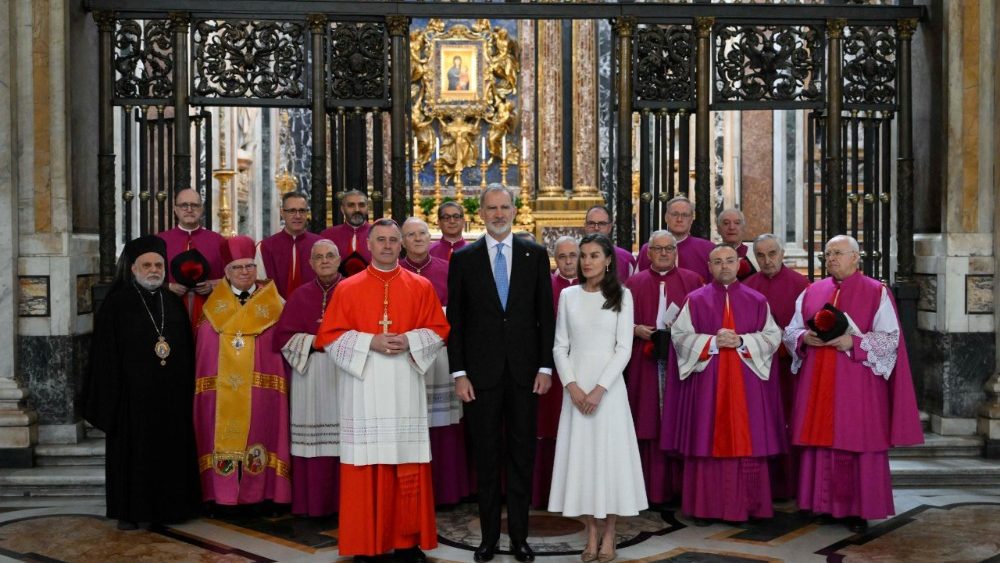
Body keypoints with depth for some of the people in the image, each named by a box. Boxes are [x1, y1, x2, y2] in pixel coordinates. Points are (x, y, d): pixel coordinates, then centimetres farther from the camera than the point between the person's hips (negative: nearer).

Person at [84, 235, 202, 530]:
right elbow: (106, 352, -4)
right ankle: (129, 511, 12)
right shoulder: (118, 303, -1)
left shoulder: (174, 303, 10)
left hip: (171, 394, 4)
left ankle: (169, 506, 17)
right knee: (133, 448, 2)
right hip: (133, 393, -4)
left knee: (171, 449, 7)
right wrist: (113, 392, -11)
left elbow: (187, 349, 12)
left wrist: (186, 389, 6)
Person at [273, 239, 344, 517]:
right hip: (310, 376, 1)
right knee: (313, 441, -1)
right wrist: (315, 341, -8)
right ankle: (314, 503, 8)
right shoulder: (300, 295, 11)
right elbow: (283, 336, 5)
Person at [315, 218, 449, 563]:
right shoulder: (347, 288, 4)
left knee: (409, 467, 2)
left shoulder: (421, 287, 7)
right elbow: (329, 336, 1)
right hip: (363, 389, -1)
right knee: (364, 467, 0)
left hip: (405, 388, 1)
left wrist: (408, 341, -12)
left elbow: (439, 330, 6)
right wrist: (370, 342, -13)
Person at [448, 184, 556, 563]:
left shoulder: (535, 255, 4)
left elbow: (546, 315, 5)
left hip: (524, 372, 1)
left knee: (522, 457, 7)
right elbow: (455, 320, 2)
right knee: (486, 458, 7)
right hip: (481, 373, 0)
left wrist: (545, 367, -1)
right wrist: (459, 373, -4)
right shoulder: (463, 259, 2)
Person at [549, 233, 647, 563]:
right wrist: (572, 386, -9)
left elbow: (624, 348, -5)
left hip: (609, 387, -2)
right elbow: (560, 346, 5)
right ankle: (591, 535, 10)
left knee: (610, 453, 0)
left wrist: (599, 389, -13)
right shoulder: (569, 296, 7)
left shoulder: (622, 295, 1)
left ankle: (609, 536, 9)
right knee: (580, 454, 2)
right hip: (576, 388, 2)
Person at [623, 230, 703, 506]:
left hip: (681, 361, -1)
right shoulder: (634, 283, 12)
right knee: (648, 422, 0)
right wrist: (636, 329, -8)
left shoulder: (692, 281, 9)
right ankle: (651, 487, 5)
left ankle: (680, 485, 4)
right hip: (645, 362, 1)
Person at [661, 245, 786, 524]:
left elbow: (772, 336, 4)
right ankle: (704, 508, 7)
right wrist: (713, 342, -13)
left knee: (747, 443, 0)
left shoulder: (757, 301, 8)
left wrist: (741, 341, -11)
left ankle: (746, 506, 10)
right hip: (707, 382, -1)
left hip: (746, 383, 1)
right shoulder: (695, 300, 4)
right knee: (707, 441, -1)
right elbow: (679, 336, -1)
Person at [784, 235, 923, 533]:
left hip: (857, 382, -4)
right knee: (820, 440, 4)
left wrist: (853, 343, -18)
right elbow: (790, 332, 12)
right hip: (817, 383, 4)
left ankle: (858, 509, 7)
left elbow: (890, 338, -5)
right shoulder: (811, 292, 12)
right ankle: (823, 504, 13)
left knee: (857, 442, -2)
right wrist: (804, 338, -10)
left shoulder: (877, 293, 0)